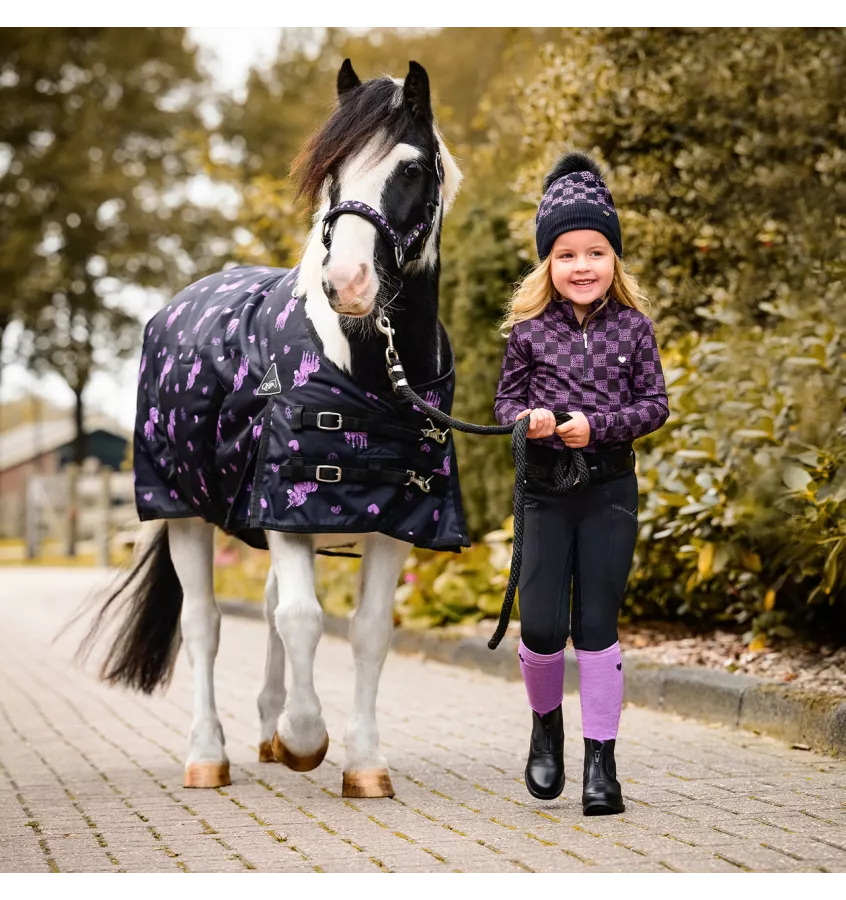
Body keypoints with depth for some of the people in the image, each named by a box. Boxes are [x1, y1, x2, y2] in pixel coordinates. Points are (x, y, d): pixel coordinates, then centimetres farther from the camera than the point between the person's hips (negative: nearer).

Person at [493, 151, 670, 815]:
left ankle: (601, 759, 9)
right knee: (542, 626, -4)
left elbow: (655, 404, 0)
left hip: (610, 490, 0)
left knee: (597, 624, 0)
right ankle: (547, 724, 25)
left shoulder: (633, 327, 0)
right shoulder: (530, 329, 0)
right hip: (544, 490, 0)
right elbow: (506, 400, 6)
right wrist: (525, 419, -17)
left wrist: (597, 425, -15)